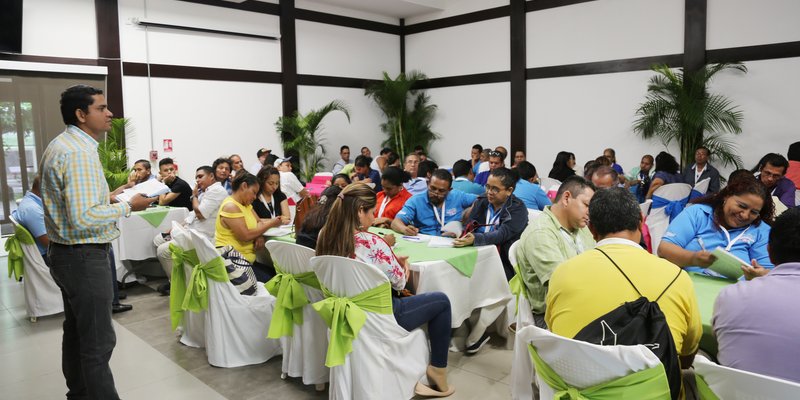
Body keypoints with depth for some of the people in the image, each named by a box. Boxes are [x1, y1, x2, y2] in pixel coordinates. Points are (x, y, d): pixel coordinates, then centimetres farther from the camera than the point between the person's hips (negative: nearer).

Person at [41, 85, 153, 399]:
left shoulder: (60, 145, 12)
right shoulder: (80, 151, -21)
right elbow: (83, 218, -29)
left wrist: (107, 197, 18)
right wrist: (127, 206, -18)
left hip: (66, 254, 11)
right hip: (85, 257, -11)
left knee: (76, 332, 20)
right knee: (98, 342, -4)